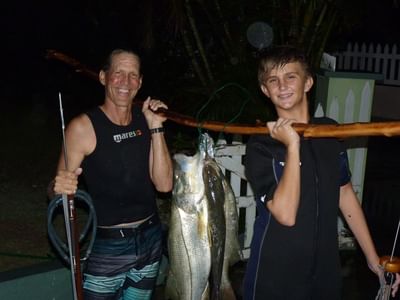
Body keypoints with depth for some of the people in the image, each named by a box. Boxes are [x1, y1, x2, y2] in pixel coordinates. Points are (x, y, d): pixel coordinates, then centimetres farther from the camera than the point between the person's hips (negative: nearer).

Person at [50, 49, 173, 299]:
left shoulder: (145, 118, 0)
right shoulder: (83, 127, -13)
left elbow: (164, 184, -5)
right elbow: (59, 187, -11)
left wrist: (156, 127, -12)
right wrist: (60, 187, -34)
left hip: (150, 239, 5)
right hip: (107, 247, -4)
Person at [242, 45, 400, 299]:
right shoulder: (260, 145, -13)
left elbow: (345, 193, 8)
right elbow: (286, 215, -23)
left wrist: (374, 259, 9)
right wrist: (292, 146, -23)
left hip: (326, 269, 4)